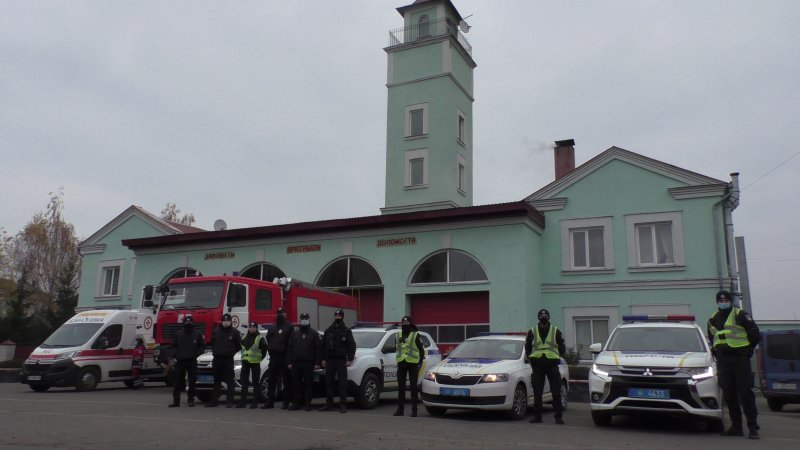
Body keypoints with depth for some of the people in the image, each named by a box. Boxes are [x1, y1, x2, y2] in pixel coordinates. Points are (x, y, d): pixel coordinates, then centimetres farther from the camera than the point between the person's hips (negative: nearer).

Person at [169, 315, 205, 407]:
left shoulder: (198, 335, 3)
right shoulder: (179, 334, 9)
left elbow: (202, 347, 4)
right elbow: (173, 346, 15)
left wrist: (195, 354, -10)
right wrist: (175, 354, -1)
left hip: (192, 361, -2)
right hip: (180, 361, 2)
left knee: (192, 382, 1)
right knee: (178, 381, 2)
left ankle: (191, 400, 8)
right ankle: (176, 401, 7)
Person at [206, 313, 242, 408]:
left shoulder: (234, 332, -1)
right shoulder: (216, 331, 9)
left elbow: (239, 346, 4)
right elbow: (212, 343, 22)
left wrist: (232, 353, -1)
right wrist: (214, 352, 11)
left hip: (228, 360, -4)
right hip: (217, 359, 4)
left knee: (230, 381, -4)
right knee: (217, 381, 11)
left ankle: (230, 402, -2)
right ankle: (214, 401, 17)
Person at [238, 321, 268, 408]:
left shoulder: (260, 338, -5)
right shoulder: (244, 337, 13)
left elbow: (264, 349, -2)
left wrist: (260, 357, -4)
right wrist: (244, 355, 16)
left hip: (255, 362, -6)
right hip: (245, 362, 6)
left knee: (255, 383, -1)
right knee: (244, 382, 8)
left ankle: (255, 403, 2)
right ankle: (243, 401, 14)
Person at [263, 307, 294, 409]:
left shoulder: (289, 327, -1)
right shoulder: (272, 328, 18)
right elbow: (268, 339, 21)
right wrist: (271, 349, 7)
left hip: (284, 357, -6)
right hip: (273, 357, 6)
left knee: (286, 380, -1)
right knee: (271, 380, 6)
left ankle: (286, 402, 3)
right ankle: (270, 401, 12)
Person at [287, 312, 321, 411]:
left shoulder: (314, 333, 6)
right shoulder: (294, 334, 15)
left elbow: (318, 348, 0)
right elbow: (290, 348, 13)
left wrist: (317, 363, -8)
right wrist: (290, 362, 4)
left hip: (308, 363, -3)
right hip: (296, 362, 3)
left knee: (308, 384, -1)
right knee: (296, 384, 4)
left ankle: (307, 404, 5)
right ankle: (296, 403, 12)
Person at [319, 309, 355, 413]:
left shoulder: (346, 331, 3)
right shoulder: (328, 331, 14)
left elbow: (352, 345, -1)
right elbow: (323, 345, 14)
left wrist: (350, 359, -9)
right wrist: (323, 359, 7)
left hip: (341, 360, -4)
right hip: (329, 360, 4)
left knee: (342, 382, -5)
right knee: (329, 382, 6)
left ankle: (343, 405, -3)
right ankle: (329, 403, 14)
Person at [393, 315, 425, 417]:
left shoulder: (415, 335, 0)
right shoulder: (397, 335, 13)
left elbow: (421, 349, -1)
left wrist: (420, 362, -7)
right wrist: (399, 359, 10)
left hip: (413, 363, -4)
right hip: (401, 363, 5)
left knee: (414, 387, -1)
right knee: (401, 387, 7)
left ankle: (414, 409, 3)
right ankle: (400, 409, 14)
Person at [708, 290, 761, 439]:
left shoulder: (741, 315, -2)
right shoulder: (713, 320, 14)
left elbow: (755, 335, -2)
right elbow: (711, 339, 25)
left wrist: (746, 350, 2)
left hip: (740, 360, -5)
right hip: (723, 362, 5)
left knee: (745, 393, -6)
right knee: (729, 395, 6)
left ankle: (753, 428, -2)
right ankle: (736, 427, 13)